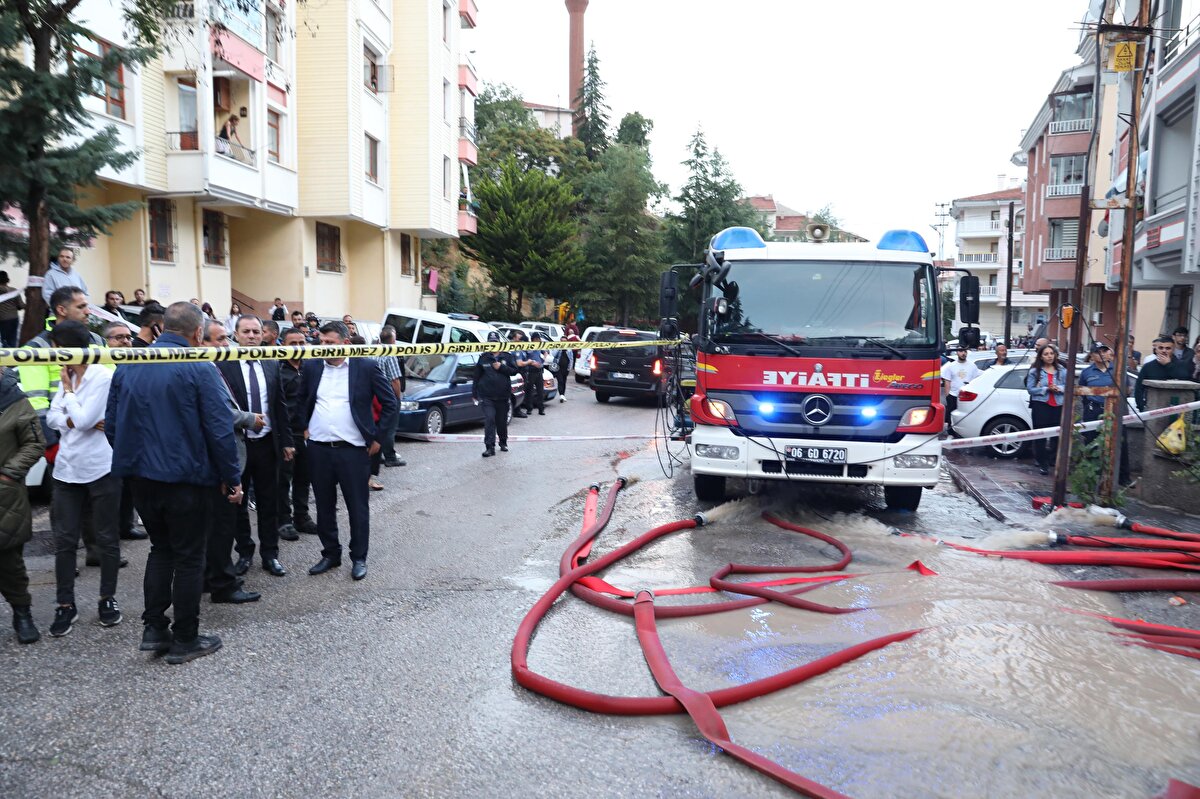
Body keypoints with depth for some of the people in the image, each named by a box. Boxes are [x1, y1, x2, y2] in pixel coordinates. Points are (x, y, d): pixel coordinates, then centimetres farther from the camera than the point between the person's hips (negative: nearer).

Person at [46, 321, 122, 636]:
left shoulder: (104, 376, -13)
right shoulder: (68, 376, 10)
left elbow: (84, 419, -19)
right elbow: (51, 416, 5)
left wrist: (68, 388, -8)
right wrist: (74, 421, -14)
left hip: (100, 468, -7)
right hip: (67, 468, 7)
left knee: (106, 538, 7)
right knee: (64, 539, 7)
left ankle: (108, 599, 20)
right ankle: (66, 605, 16)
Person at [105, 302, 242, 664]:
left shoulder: (128, 366, 4)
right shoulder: (199, 370, -14)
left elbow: (112, 424, 8)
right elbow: (220, 429, -16)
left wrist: (132, 459, 19)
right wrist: (232, 478, -7)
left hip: (141, 475, 6)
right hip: (186, 478, -6)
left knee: (160, 548, 21)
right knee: (189, 558, 6)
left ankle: (154, 629, 21)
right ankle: (185, 640, 15)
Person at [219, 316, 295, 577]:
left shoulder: (272, 365, 6)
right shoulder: (223, 366, -8)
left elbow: (280, 405, 9)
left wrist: (287, 440, 6)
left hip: (267, 443, 3)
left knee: (269, 502, 10)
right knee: (238, 502, 11)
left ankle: (270, 554, 20)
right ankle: (244, 553, 25)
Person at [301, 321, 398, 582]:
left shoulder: (366, 367, -6)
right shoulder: (311, 367, 5)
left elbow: (390, 404, -1)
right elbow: (300, 400, 22)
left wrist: (377, 437, -3)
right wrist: (303, 427, 12)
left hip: (353, 450, -3)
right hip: (318, 450, 4)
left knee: (357, 507, 5)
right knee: (324, 506, 12)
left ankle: (359, 558, 19)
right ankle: (330, 554, 28)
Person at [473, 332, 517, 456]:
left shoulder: (507, 356, 6)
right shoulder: (483, 358, 5)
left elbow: (514, 371, 1)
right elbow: (477, 377, 8)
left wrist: (501, 367, -13)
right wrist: (474, 394, 6)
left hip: (503, 396, 1)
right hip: (487, 396, -1)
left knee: (502, 421, 11)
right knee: (489, 420, -13)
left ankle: (503, 443, 32)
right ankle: (490, 447, -14)